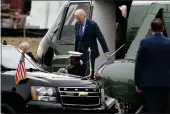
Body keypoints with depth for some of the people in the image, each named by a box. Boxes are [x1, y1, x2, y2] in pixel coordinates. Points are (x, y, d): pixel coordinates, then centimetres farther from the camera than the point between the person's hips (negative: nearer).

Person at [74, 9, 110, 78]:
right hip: (80, 52, 6)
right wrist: (76, 51, 15)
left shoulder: (92, 24, -13)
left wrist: (106, 52, -15)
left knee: (89, 73, -8)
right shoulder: (77, 24, 5)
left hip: (90, 53, -6)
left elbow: (101, 38, -12)